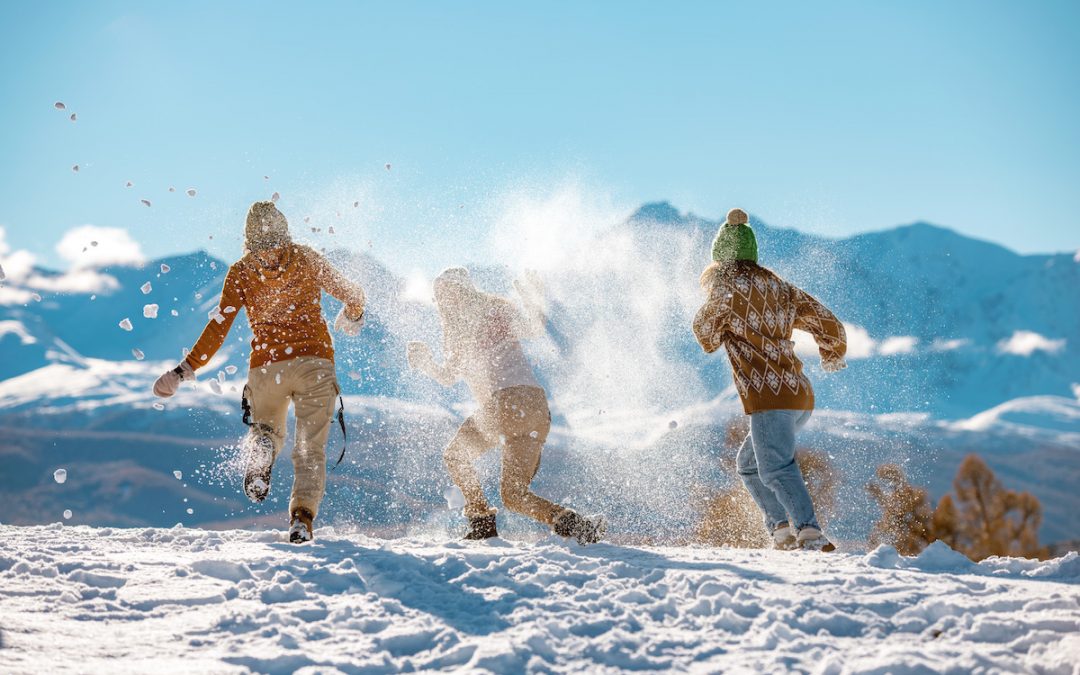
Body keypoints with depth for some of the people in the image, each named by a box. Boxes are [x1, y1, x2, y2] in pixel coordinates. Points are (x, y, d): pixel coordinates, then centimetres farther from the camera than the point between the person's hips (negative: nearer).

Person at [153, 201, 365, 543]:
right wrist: (352, 316, 40)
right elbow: (352, 294, 17)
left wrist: (184, 369, -3)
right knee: (310, 450, 5)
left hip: (267, 366, 0)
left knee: (269, 431, 26)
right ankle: (302, 516, -22)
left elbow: (218, 326, -5)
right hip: (315, 361, 0)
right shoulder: (307, 259, 6)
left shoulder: (241, 272, 3)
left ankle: (260, 447, -13)